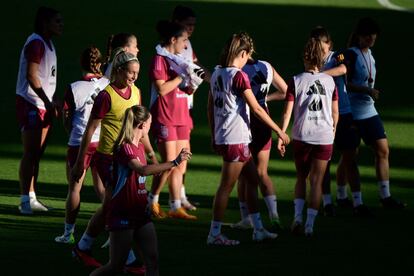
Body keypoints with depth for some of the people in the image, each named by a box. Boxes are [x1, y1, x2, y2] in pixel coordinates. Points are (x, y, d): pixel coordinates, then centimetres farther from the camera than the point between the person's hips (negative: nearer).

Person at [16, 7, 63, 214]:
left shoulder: (48, 44, 16)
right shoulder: (36, 43, -14)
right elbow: (31, 76, -21)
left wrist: (54, 100, 13)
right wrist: (48, 102, -20)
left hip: (44, 105, 9)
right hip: (31, 104, -9)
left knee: (37, 153, 11)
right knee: (30, 152, -9)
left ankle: (31, 198, 16)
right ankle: (25, 200, -8)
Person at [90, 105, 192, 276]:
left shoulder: (139, 146, 12)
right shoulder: (124, 148, -17)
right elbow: (143, 170, -36)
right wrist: (175, 162, -38)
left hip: (140, 213, 9)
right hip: (122, 215, -8)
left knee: (152, 260, -2)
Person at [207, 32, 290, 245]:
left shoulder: (217, 74, 9)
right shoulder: (239, 76, -16)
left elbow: (211, 108, 15)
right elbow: (256, 109, -17)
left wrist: (214, 136, 23)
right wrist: (279, 131, -10)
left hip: (222, 137, 9)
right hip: (235, 139, -9)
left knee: (252, 179, 16)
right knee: (226, 186, -3)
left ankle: (258, 229, 19)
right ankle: (215, 234, 2)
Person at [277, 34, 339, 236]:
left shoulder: (296, 81, -4)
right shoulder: (329, 81, 2)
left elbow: (287, 111, -7)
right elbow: (335, 112, 7)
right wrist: (333, 130, 23)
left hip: (302, 136, 0)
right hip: (325, 137, 1)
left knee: (301, 178, 18)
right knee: (316, 181, 6)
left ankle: (298, 216, 1)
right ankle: (310, 224, -1)